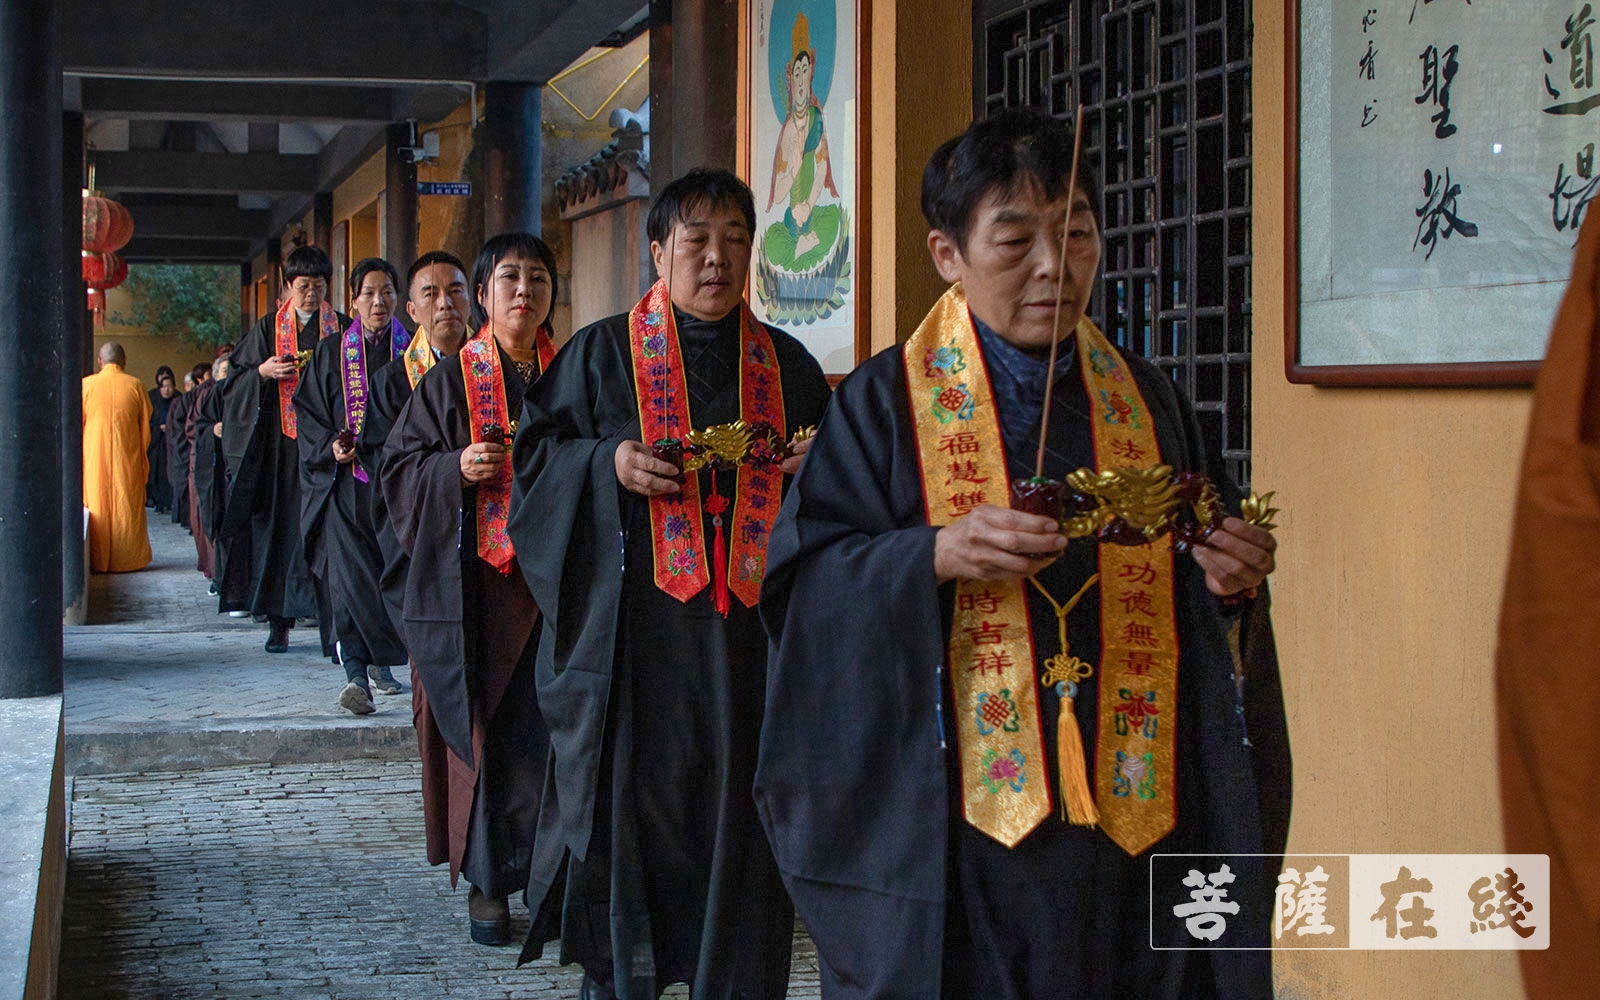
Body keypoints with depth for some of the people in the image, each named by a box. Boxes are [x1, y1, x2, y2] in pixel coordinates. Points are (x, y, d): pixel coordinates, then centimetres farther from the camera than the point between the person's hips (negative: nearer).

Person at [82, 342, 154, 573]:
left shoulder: (87, 385, -3)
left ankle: (99, 560, 6)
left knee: (98, 506, 6)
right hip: (128, 458, 0)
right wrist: (143, 456, 14)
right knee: (128, 508, 6)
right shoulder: (135, 385, -2)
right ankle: (128, 558, 8)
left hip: (95, 458, 0)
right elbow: (146, 426, 3)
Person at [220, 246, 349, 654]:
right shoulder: (269, 328, 10)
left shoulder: (342, 328, 9)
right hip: (280, 442, 1)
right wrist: (264, 372, -9)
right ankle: (279, 621, 8)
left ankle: (333, 624, -9)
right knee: (280, 524, 0)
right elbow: (235, 382, 9)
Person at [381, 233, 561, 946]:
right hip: (476, 584, -1)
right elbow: (400, 469, 3)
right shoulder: (450, 380, 5)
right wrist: (456, 470, -14)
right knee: (486, 734, 0)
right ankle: (487, 881, 11)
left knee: (548, 730, -3)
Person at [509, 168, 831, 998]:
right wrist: (610, 462, -15)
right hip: (637, 619, -2)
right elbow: (535, 450, 3)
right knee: (630, 794, 2)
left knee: (738, 800, 2)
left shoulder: (786, 363, 12)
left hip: (749, 621, 2)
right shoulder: (604, 352, 5)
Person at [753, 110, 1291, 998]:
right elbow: (801, 582, -8)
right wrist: (937, 554, -23)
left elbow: (1199, 583, 15)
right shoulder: (886, 402, -1)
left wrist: (1229, 579, -8)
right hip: (953, 822, -3)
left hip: (1132, 817, 4)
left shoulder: (1145, 398, 10)